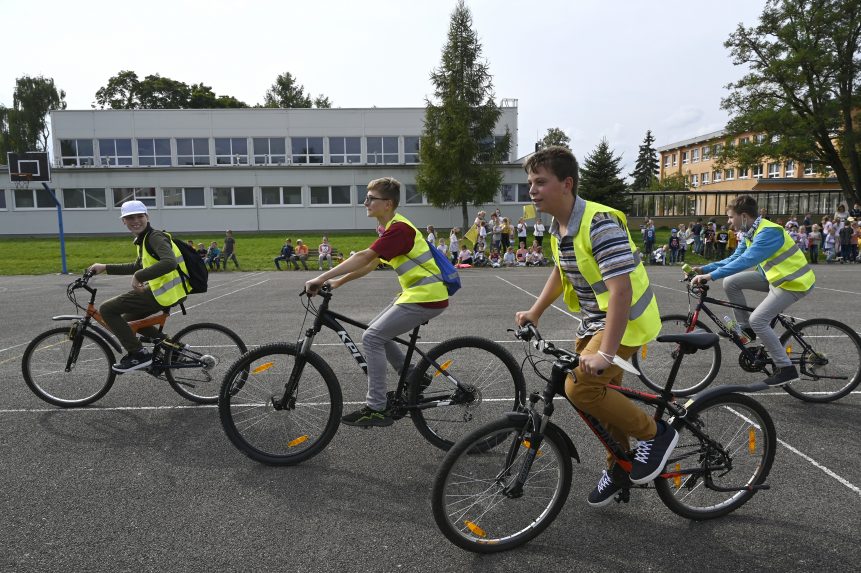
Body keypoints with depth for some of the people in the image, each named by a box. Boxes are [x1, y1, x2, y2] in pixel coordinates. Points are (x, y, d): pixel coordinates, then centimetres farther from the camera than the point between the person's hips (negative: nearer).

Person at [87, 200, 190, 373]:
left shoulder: (156, 237, -13)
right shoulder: (143, 239, 18)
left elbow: (170, 262, -32)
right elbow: (137, 267, 32)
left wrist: (139, 277, -30)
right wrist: (105, 267, 27)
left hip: (164, 292, -10)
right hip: (159, 289, 10)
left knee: (107, 309, -7)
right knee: (128, 319, 25)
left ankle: (138, 354, -4)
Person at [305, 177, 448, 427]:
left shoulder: (399, 228, -18)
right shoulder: (393, 228, 14)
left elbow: (363, 257, -27)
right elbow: (371, 263, 17)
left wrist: (321, 278, -27)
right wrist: (339, 282, 12)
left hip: (426, 297, -10)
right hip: (416, 293, 10)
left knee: (372, 338, -11)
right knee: (378, 333, 15)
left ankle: (376, 409, -4)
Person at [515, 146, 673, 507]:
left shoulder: (600, 223, -25)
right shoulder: (559, 227, 3)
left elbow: (621, 290, -32)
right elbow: (561, 271, 20)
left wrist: (606, 353, -35)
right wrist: (534, 313, 15)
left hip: (625, 320, -9)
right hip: (594, 319, 9)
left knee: (580, 387, -21)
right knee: (602, 394, 14)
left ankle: (655, 433, 1)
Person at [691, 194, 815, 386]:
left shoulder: (768, 232, -26)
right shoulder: (751, 233, 5)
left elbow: (746, 261, -38)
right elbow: (734, 259, 10)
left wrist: (711, 276, -42)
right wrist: (705, 269, 0)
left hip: (793, 282, -9)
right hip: (774, 276, 9)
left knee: (757, 320, -18)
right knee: (731, 282, -1)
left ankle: (786, 369, -6)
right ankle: (745, 327, 13)